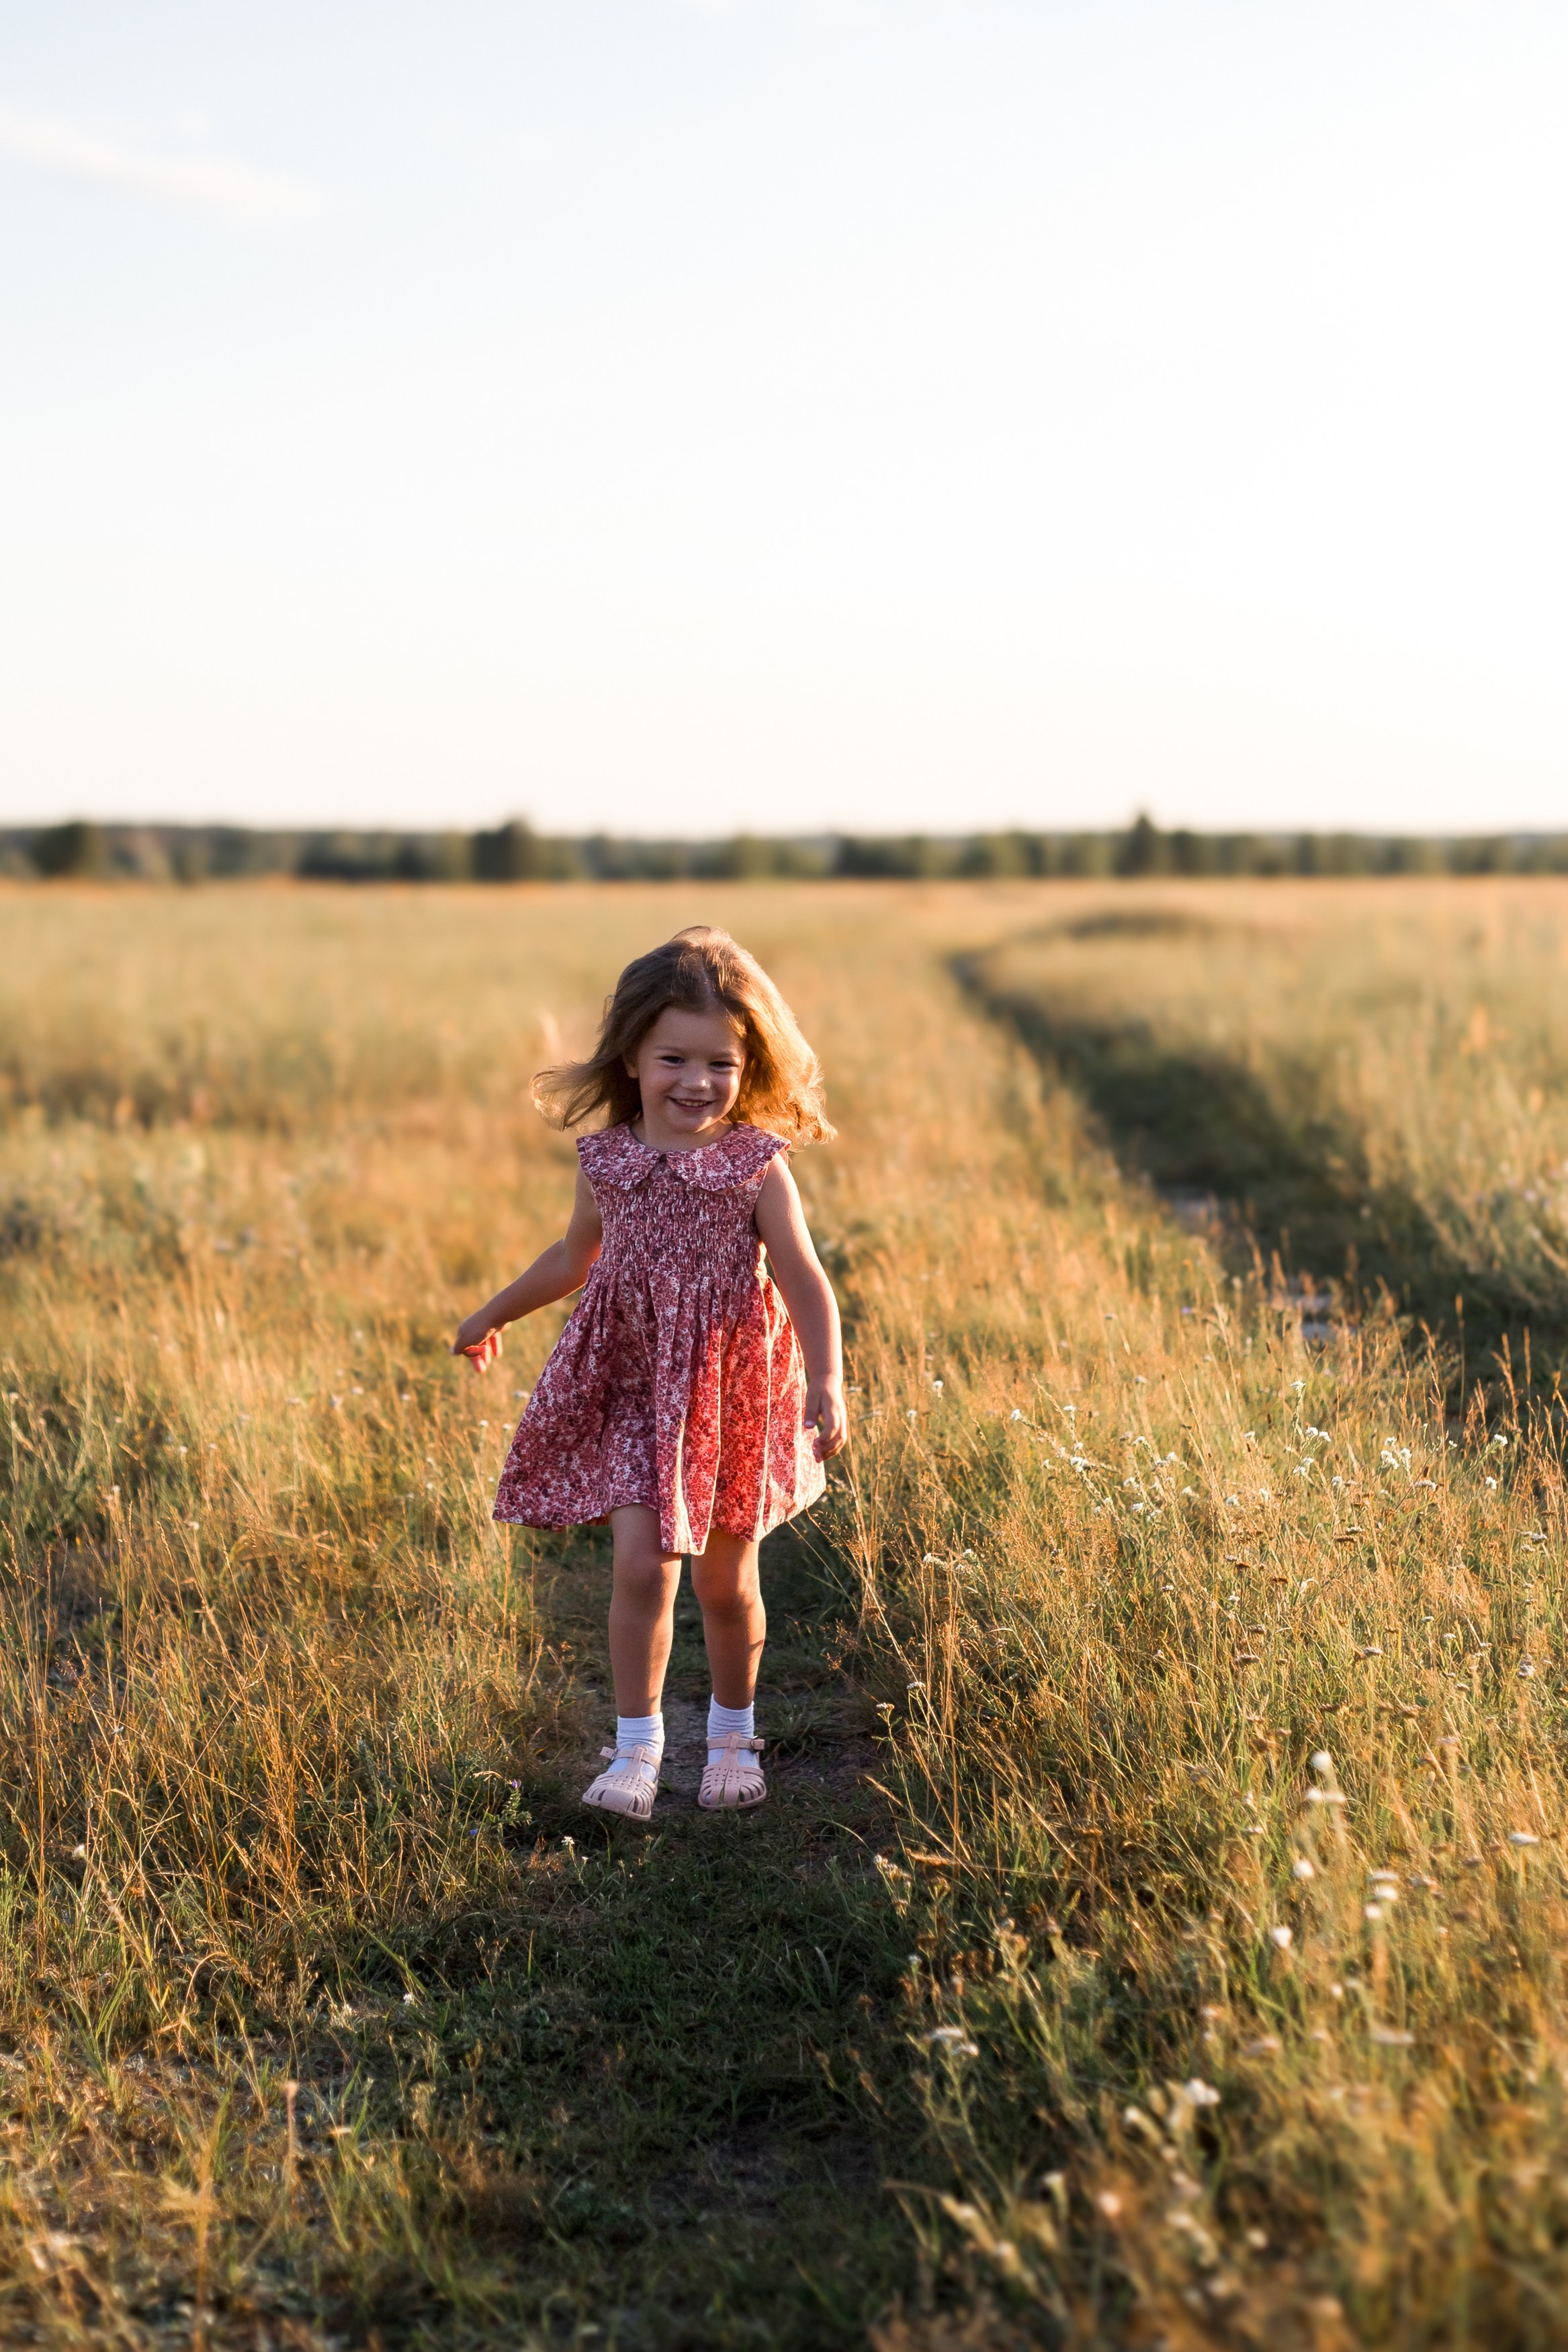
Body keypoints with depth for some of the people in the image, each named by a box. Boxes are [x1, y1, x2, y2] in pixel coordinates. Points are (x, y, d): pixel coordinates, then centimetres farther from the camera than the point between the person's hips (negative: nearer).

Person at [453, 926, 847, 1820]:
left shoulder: (757, 1168, -10)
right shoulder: (609, 1161, -2)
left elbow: (807, 1286, -12)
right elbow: (575, 1257, 16)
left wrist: (827, 1386, -26)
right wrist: (496, 1315, 28)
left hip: (733, 1396, -1)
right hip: (635, 1394, 1)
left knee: (726, 1581, 12)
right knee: (642, 1567, -11)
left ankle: (734, 1735, 34)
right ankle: (637, 1747, 4)